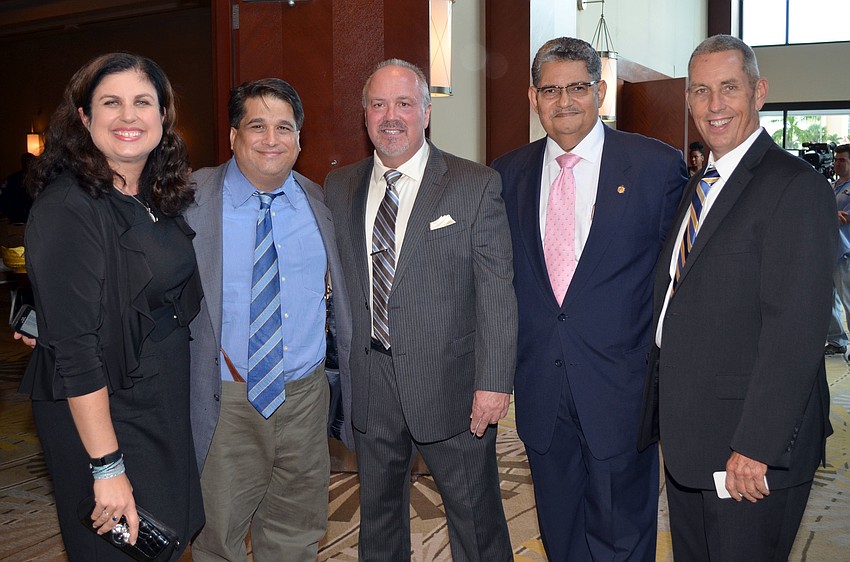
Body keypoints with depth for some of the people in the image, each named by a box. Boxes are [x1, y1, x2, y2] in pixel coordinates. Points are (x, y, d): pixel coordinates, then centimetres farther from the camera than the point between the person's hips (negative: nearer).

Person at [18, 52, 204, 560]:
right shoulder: (68, 209, -20)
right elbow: (75, 350, -23)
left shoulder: (160, 198, 3)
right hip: (100, 418, -7)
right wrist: (107, 466, -23)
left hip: (167, 410, 7)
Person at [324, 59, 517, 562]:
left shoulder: (476, 186, -6)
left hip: (451, 386, -3)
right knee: (378, 519, 20)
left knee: (476, 520, 10)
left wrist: (493, 382, -14)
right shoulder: (339, 187, 7)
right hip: (371, 385, 4)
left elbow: (497, 293, -9)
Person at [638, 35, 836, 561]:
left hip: (750, 448, -8)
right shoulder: (696, 186, 13)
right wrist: (660, 410, 12)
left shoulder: (796, 188, -15)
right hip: (685, 436, 8)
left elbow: (795, 332, -21)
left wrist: (755, 447, -22)